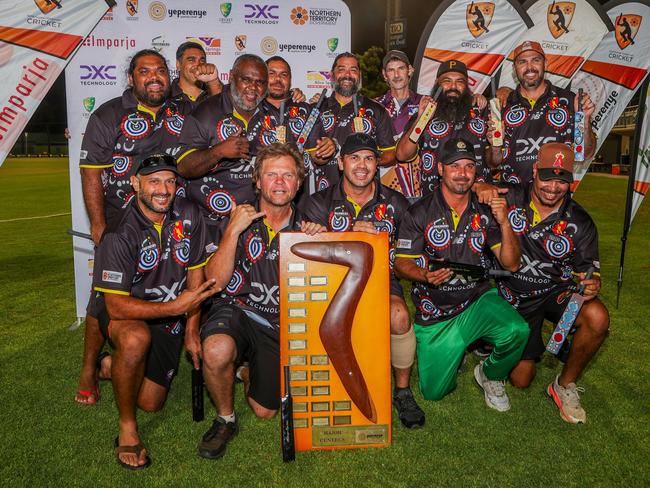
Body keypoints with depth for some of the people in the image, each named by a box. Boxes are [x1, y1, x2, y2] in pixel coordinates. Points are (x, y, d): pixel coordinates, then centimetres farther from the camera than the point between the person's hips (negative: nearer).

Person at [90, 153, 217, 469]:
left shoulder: (189, 216, -9)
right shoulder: (120, 230, -24)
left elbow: (196, 274, 0)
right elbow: (116, 305, -25)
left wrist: (192, 330, -1)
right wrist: (175, 306, -32)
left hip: (169, 316, 5)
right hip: (123, 312, -4)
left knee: (150, 403, 6)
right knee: (136, 339, -41)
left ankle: (114, 367, 40)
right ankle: (127, 428, -17)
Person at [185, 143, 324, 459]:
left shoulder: (306, 227, 3)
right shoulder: (236, 221, -4)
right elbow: (215, 282, -12)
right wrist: (233, 231, -21)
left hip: (281, 326, 3)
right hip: (236, 311, -2)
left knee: (264, 411, 4)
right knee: (217, 350, -36)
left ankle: (247, 371, 38)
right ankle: (225, 419, -5)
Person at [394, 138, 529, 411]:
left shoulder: (485, 213, 0)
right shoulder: (420, 213, -7)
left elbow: (511, 264, -3)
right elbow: (401, 264, -7)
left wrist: (504, 222, -18)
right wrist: (426, 276, -28)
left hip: (478, 299, 1)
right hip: (434, 313, -1)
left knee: (517, 331, -30)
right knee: (434, 392, 1)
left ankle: (490, 376, 4)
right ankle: (457, 350, 35)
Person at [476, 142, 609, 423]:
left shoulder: (580, 223, -11)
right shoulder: (509, 197, -13)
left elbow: (590, 270, -3)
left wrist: (592, 284, -28)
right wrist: (481, 187, -25)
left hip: (558, 291, 1)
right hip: (515, 297, 0)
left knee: (597, 318, -33)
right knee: (521, 379, 1)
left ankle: (565, 385, -6)